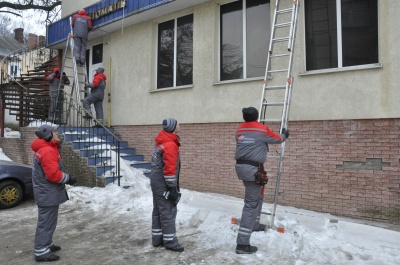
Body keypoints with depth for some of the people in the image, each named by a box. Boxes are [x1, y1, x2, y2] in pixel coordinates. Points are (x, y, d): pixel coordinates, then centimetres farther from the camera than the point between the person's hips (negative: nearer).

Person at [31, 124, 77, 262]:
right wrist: (69, 178, -15)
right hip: (48, 193, -11)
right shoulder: (48, 151, -23)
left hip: (46, 192, 11)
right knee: (47, 222, -2)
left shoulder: (45, 148, 12)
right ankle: (41, 251, 8)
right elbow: (53, 174, -27)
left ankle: (46, 244, 34)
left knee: (47, 220, 21)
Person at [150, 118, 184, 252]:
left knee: (158, 210, 16)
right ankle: (170, 241, 8)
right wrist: (172, 188, -20)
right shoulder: (170, 145, -21)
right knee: (168, 212, -1)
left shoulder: (162, 142, 10)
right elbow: (169, 169, -24)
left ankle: (157, 238, 26)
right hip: (163, 183, -10)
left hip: (156, 181, 10)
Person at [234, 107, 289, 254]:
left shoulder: (239, 130, 11)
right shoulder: (262, 129, -5)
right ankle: (242, 244, -6)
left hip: (240, 166, 8)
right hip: (253, 169, -8)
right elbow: (277, 139, 11)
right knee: (251, 204, -6)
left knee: (257, 196, 28)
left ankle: (254, 225, 42)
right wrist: (284, 135, 33)